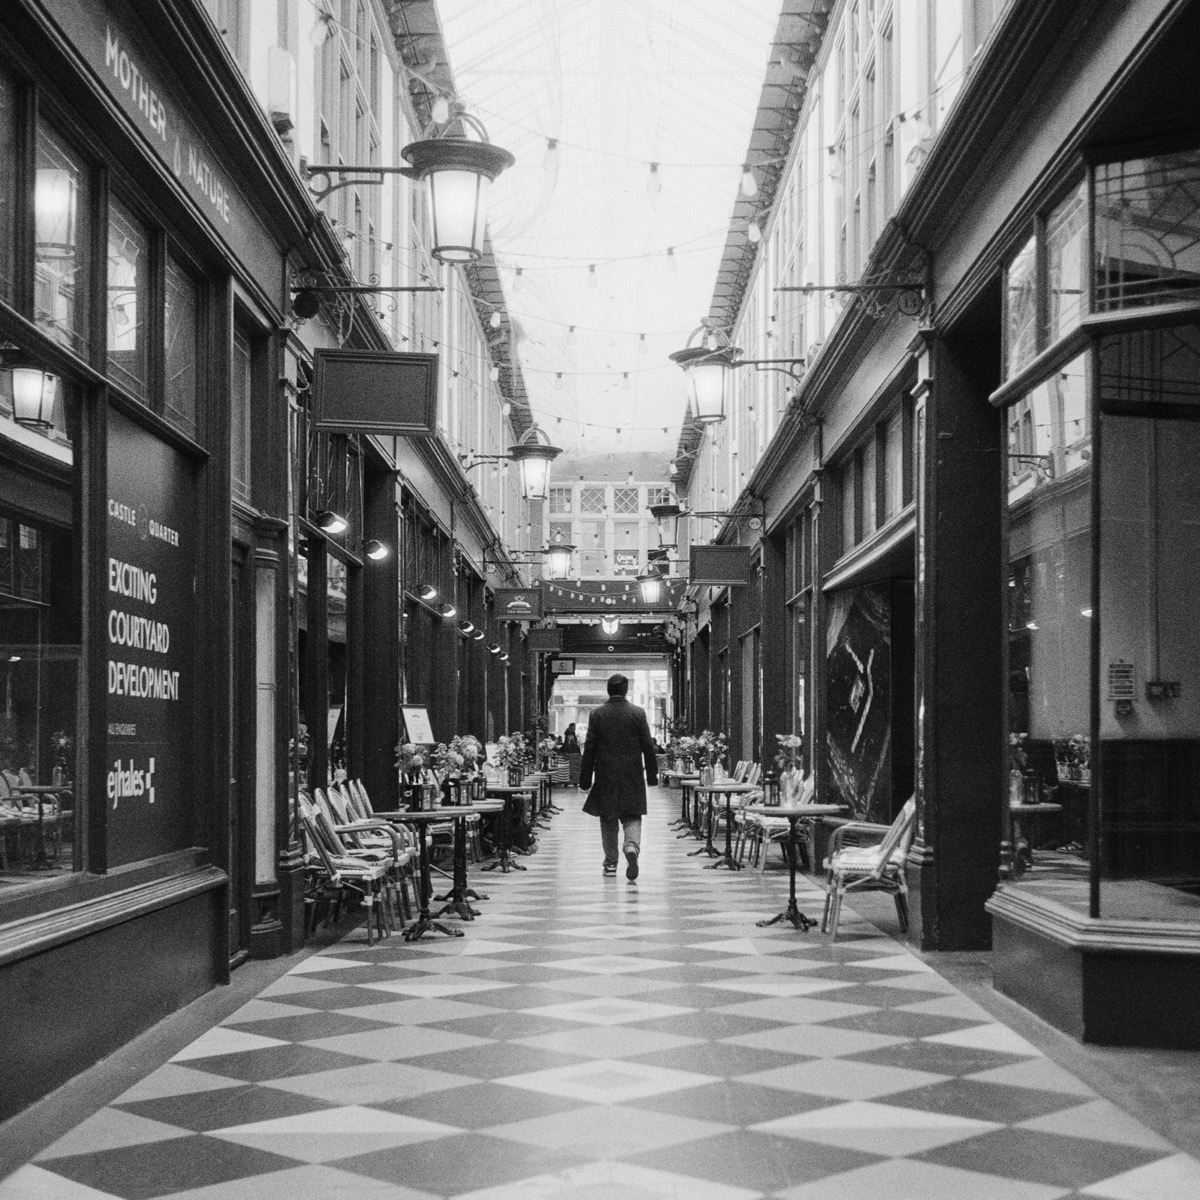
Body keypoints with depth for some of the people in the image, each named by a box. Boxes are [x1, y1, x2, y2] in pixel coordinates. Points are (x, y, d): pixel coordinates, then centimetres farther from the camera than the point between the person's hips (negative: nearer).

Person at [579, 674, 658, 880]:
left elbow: (589, 748, -1)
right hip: (632, 776, 0)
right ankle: (631, 847, -22)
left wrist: (586, 778, 4)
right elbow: (648, 746, -1)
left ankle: (610, 863, 13)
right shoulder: (638, 713, -3)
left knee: (608, 820, 10)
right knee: (632, 817, 5)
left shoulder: (597, 714, -2)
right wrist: (652, 774, 6)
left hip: (605, 776, 0)